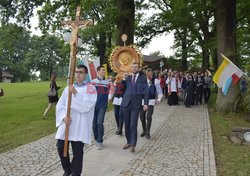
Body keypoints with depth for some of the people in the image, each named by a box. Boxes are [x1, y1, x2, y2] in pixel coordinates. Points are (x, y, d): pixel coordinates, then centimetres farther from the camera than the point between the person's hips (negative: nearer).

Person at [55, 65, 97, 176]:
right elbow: (60, 105, 9)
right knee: (60, 147, 5)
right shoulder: (68, 88, 13)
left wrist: (75, 93, -19)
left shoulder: (91, 89, -1)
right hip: (66, 123, 4)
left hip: (80, 126, -4)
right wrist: (64, 116, -9)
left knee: (77, 152, 1)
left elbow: (87, 106, -14)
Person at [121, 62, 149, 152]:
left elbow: (146, 92, 2)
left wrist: (146, 103, -6)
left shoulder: (143, 78, 4)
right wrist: (122, 80, -2)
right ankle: (128, 142, 25)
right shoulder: (127, 77, 10)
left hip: (136, 104, -3)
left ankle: (133, 145, 5)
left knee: (133, 125, -6)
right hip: (126, 103, 3)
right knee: (127, 124, 10)